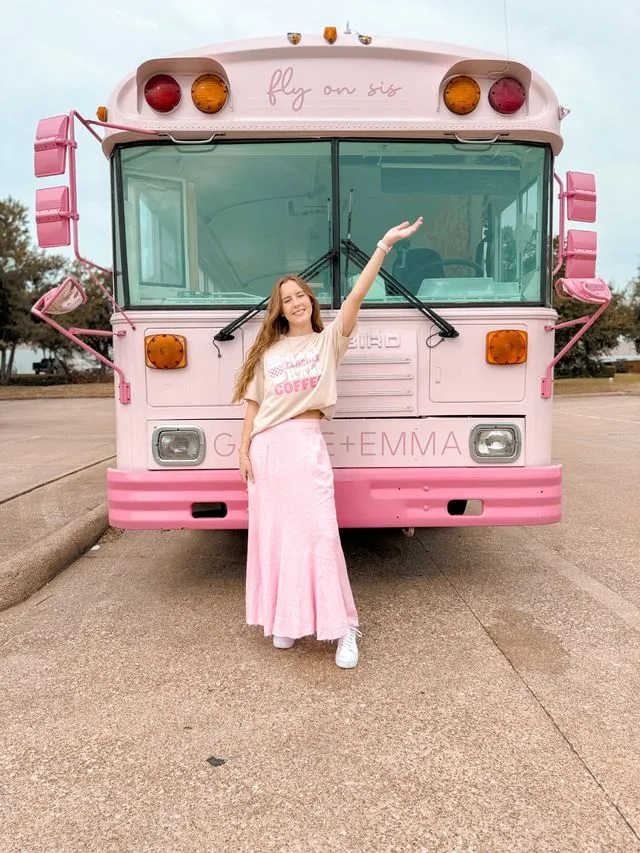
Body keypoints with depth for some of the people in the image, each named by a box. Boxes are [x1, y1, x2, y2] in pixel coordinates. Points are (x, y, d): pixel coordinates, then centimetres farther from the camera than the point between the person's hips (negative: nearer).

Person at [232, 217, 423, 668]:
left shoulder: (328, 340, 6)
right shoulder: (268, 352, 13)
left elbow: (356, 296, -5)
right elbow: (253, 404, 12)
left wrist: (385, 245, -12)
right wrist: (244, 450, 4)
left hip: (307, 445, -3)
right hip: (266, 447, 4)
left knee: (318, 532, -7)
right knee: (274, 534, 6)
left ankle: (343, 627, 1)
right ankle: (285, 619, 19)